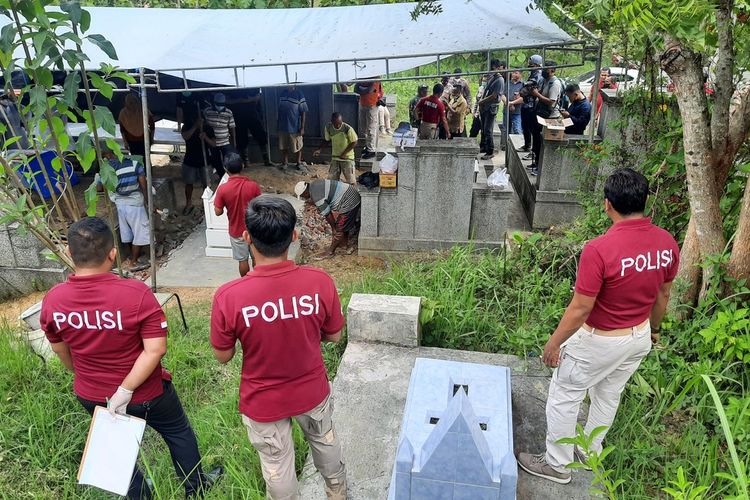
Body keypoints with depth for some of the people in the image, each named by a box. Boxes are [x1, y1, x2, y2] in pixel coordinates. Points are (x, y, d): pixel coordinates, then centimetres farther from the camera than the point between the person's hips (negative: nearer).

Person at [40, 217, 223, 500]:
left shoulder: (52, 301, -15)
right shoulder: (136, 293, -29)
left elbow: (60, 350, 2)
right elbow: (155, 349, -30)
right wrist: (126, 390, -20)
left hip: (91, 396, 4)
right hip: (145, 393, -3)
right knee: (178, 433, 23)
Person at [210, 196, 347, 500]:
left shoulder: (228, 297, -28)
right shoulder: (320, 282, -24)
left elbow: (222, 357, -12)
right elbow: (334, 336, -7)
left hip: (264, 403, -2)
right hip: (312, 392, 3)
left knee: (277, 466, 23)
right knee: (325, 440, 32)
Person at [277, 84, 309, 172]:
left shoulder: (299, 94, -11)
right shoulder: (282, 93, 4)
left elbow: (303, 112, -11)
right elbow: (279, 109, 13)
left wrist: (302, 127, -14)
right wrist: (278, 124, 13)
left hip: (295, 126, -5)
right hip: (283, 126, 5)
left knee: (297, 147, 8)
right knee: (283, 146, 13)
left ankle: (299, 163, 24)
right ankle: (285, 163, 28)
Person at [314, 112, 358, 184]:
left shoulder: (348, 128, -21)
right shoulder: (328, 128, -8)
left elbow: (354, 142, -12)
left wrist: (344, 153, -20)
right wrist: (319, 149, -6)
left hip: (347, 158, -4)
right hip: (334, 158, 4)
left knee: (351, 181, 0)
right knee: (331, 179, 5)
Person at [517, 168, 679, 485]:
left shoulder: (599, 250, -32)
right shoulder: (667, 243, -11)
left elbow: (580, 308, -26)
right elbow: (663, 295, 4)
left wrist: (554, 342, -11)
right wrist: (653, 329, 21)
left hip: (599, 342, -7)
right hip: (640, 337, 7)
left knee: (564, 397, 13)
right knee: (608, 395, 26)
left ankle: (557, 464, 29)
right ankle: (590, 453, 46)